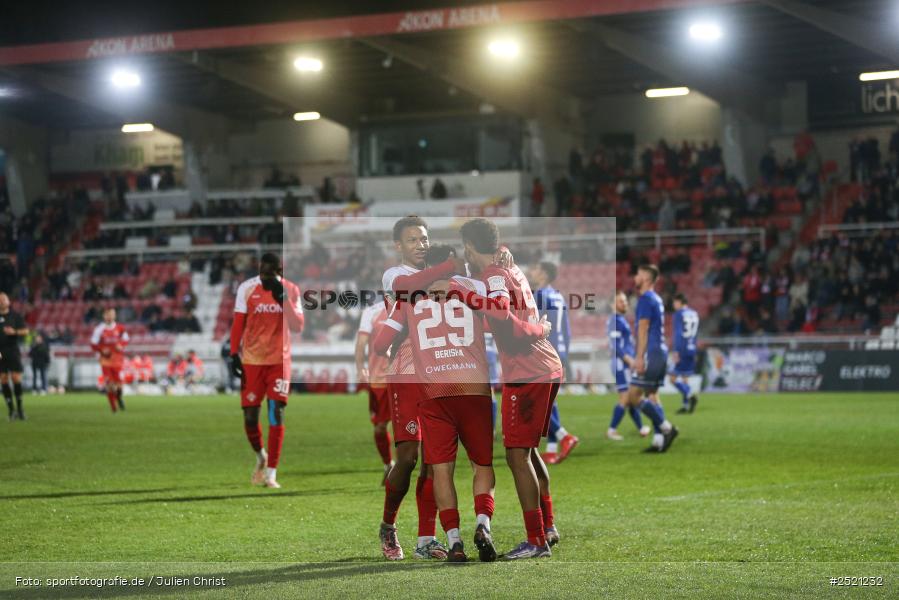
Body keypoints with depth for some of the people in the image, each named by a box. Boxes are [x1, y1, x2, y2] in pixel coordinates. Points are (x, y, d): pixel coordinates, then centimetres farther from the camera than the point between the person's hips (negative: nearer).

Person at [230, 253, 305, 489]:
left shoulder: (291, 290, -1)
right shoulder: (246, 288, -3)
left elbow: (297, 327, -8)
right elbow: (238, 324, 3)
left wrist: (283, 299, -18)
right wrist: (234, 354, -4)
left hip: (279, 361, 0)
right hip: (251, 361, 0)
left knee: (276, 412, -10)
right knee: (250, 416, -1)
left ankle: (271, 472, -7)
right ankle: (260, 456, 29)